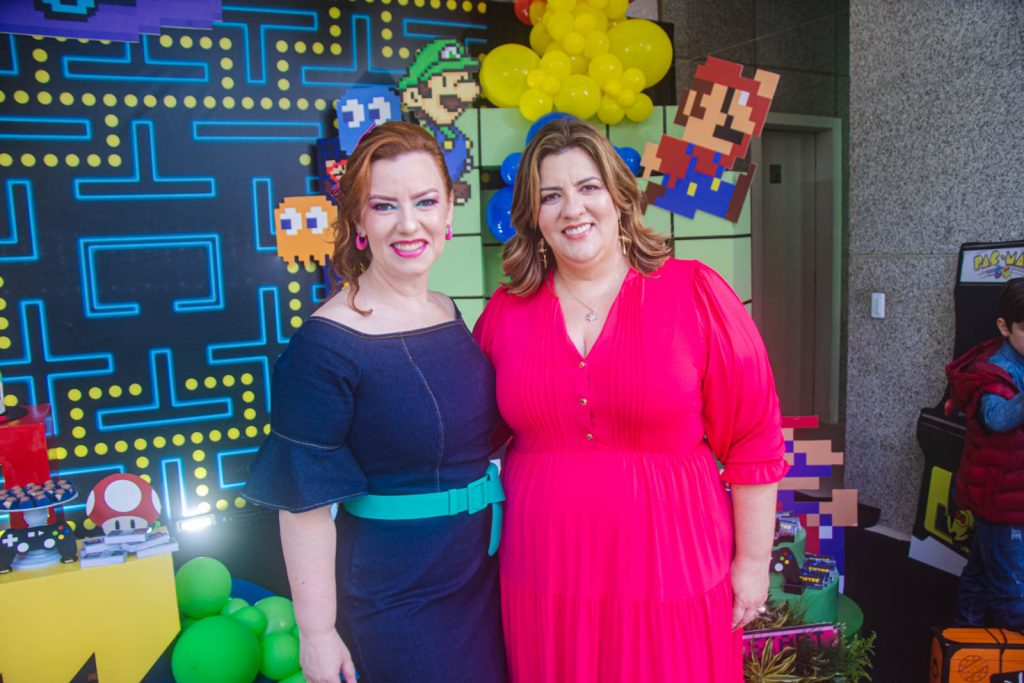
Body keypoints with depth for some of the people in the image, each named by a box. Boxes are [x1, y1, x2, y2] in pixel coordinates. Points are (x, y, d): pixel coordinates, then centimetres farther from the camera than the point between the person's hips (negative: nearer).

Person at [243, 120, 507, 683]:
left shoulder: (449, 315, 1)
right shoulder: (325, 346, -19)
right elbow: (305, 502, -16)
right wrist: (316, 632, -13)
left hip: (480, 573, 6)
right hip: (394, 598, -6)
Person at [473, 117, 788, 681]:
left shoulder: (695, 294, -7)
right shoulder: (506, 311, 1)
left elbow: (754, 440, -4)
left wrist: (753, 561, -1)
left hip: (668, 577, -2)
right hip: (544, 579, 3)